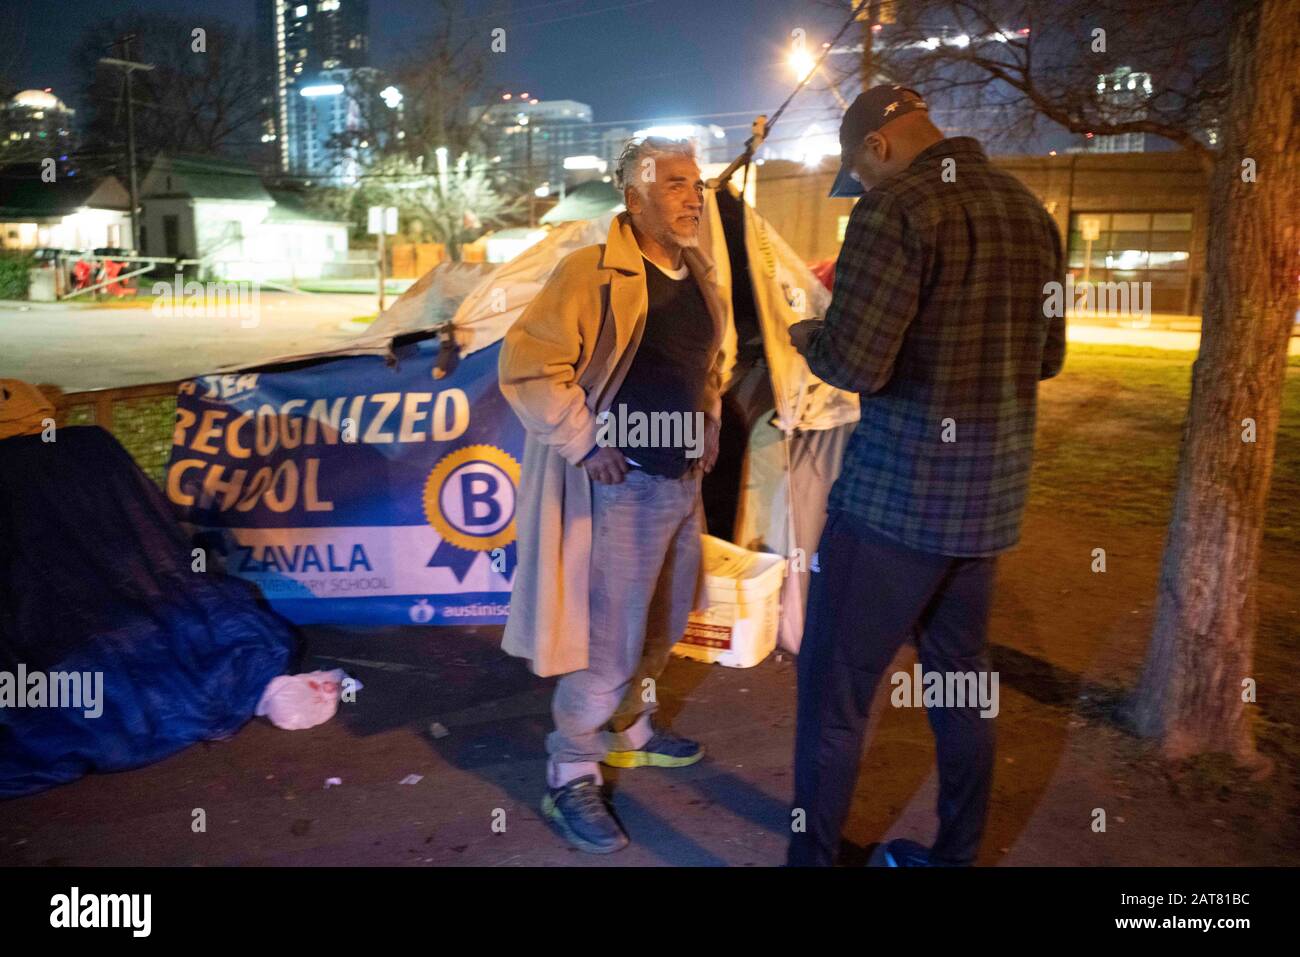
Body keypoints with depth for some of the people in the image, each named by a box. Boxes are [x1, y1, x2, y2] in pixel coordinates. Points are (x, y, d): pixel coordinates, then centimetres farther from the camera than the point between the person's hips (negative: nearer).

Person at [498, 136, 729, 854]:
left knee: (665, 623, 20)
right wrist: (583, 443, -18)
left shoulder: (699, 277, 10)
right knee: (608, 639, -2)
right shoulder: (592, 273, -15)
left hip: (683, 480, 9)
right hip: (621, 483, -8)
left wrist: (709, 422, 12)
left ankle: (630, 732, 42)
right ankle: (571, 779, 15)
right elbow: (526, 365, -17)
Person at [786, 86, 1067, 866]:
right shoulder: (1028, 207, 11)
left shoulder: (900, 207, -13)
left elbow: (854, 364, -19)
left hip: (900, 489, -8)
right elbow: (1047, 357, 18)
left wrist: (807, 336, 1)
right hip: (991, 488, 8)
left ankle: (814, 857, 19)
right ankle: (956, 855, 32)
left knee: (834, 686, 6)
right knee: (962, 680, 19)